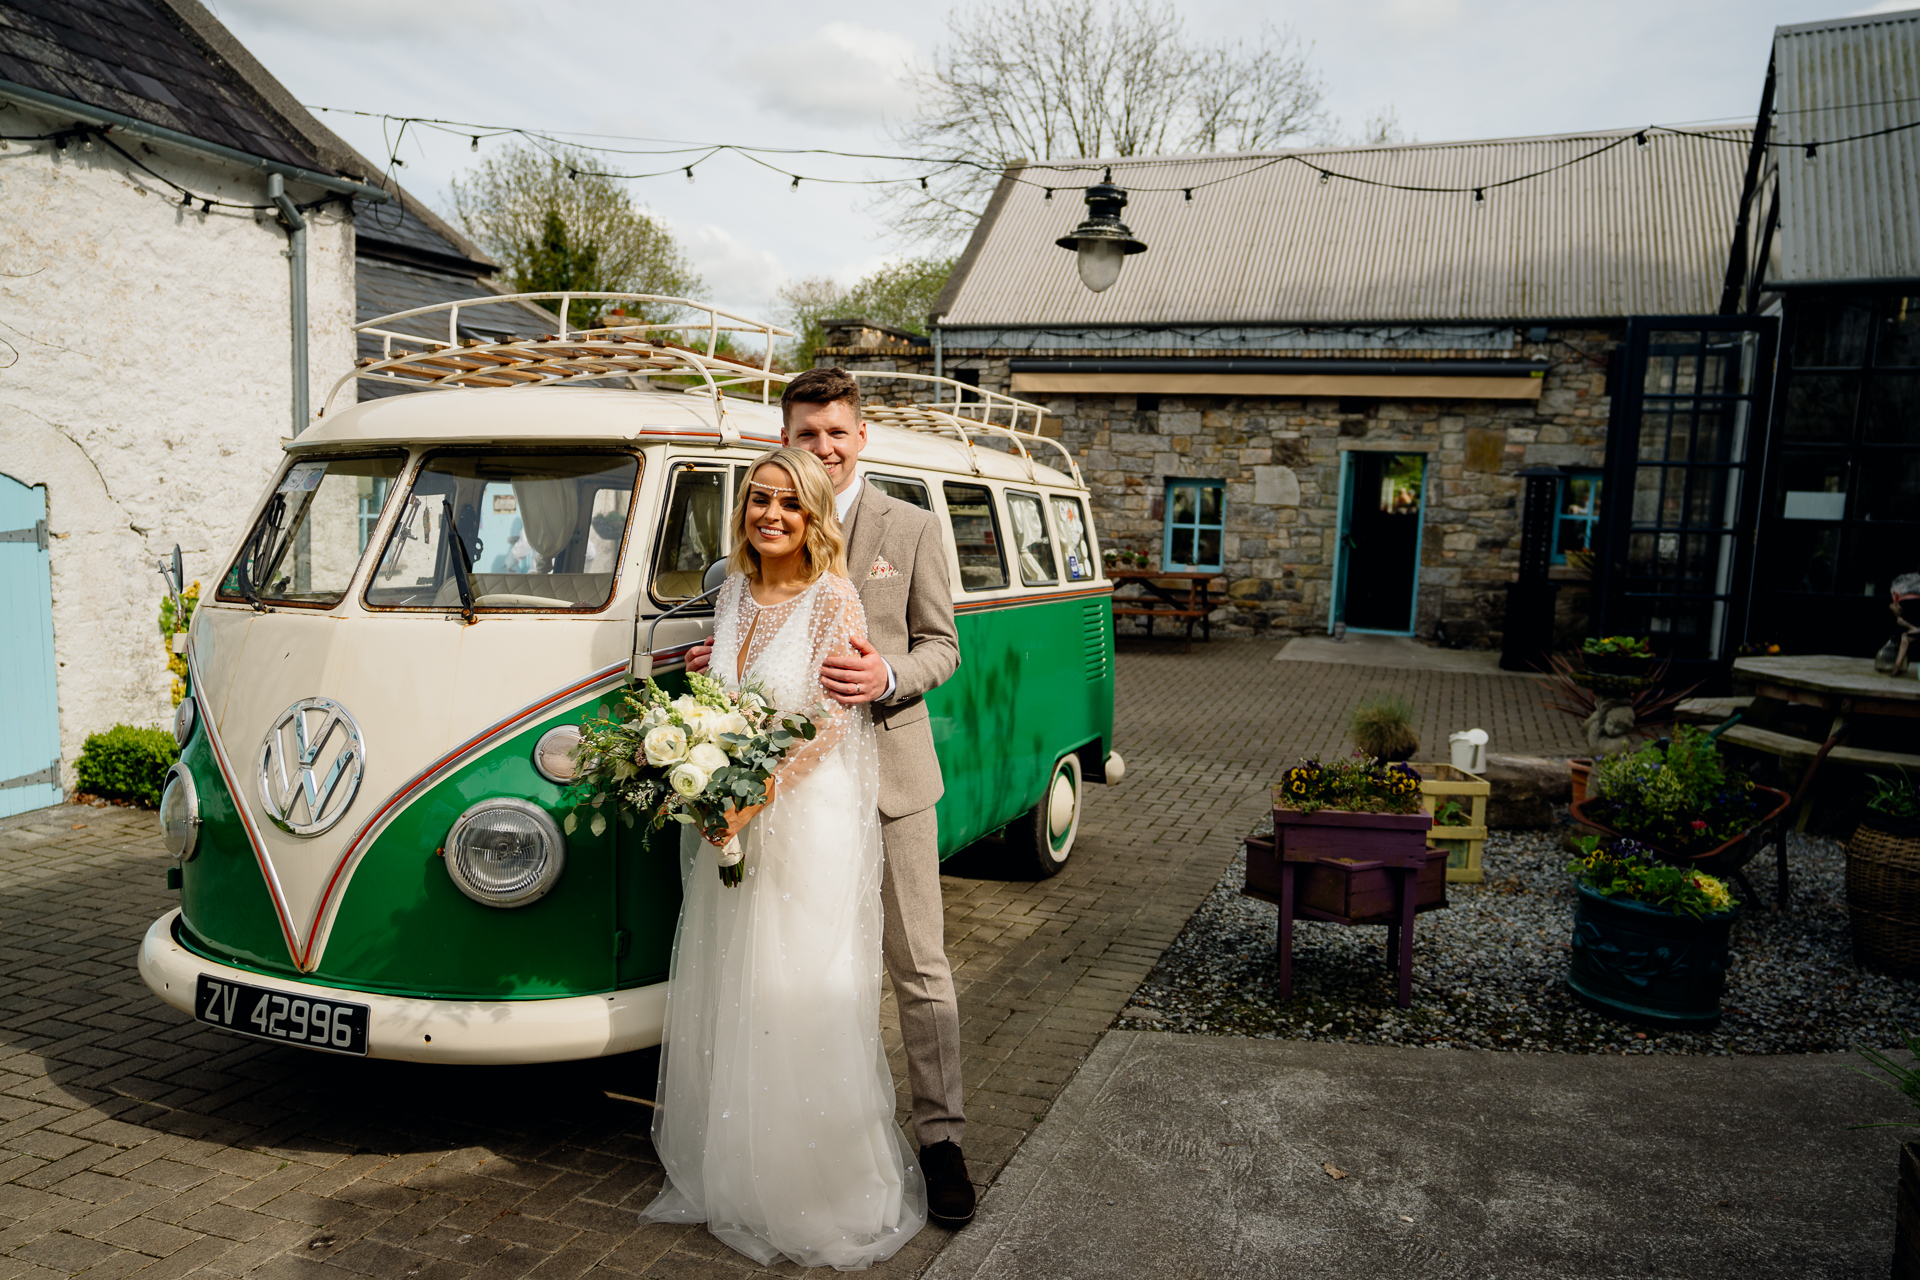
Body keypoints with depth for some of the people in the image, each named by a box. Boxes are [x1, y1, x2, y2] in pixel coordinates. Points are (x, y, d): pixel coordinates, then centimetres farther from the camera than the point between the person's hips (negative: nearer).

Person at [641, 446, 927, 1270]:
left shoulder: (832, 599, -12)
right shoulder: (733, 593, 8)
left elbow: (831, 724, -16)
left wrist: (751, 799, -21)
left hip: (807, 823, -6)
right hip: (734, 823, 7)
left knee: (799, 1002, 1)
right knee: (726, 1002, 14)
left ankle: (820, 1192, 19)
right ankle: (732, 1173, 33)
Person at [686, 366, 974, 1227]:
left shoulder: (910, 528, 1)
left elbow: (942, 645, 1)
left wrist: (890, 677, -18)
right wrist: (725, 664, -6)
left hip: (889, 768, -2)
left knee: (919, 963, 3)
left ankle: (939, 1135, 15)